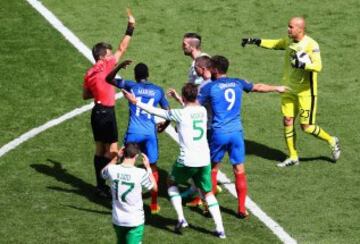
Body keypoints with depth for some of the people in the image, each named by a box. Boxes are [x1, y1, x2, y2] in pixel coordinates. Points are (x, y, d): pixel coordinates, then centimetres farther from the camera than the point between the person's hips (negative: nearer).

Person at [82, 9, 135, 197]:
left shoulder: (89, 73, 9)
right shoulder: (106, 66, -12)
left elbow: (85, 95, 18)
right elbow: (122, 49, -10)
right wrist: (130, 28, -6)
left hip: (97, 111, 8)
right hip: (106, 113, -8)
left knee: (100, 149, 14)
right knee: (112, 150, -4)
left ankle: (100, 185, 19)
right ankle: (105, 187, -6)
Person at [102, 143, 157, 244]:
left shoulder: (112, 170, -12)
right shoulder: (141, 173, -19)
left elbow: (103, 172, 16)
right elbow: (154, 187, 1)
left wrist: (116, 158, 11)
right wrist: (148, 167, 6)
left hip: (117, 219, 4)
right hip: (135, 220, -4)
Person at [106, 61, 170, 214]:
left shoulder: (131, 86, 3)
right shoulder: (158, 90, 9)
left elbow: (109, 79, 12)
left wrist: (120, 66, 11)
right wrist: (164, 125, 32)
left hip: (134, 132, -2)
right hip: (150, 133, 2)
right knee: (152, 167, 13)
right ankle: (154, 204, 13)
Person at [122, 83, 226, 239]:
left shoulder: (181, 114, -11)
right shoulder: (202, 111, 5)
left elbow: (157, 111, -5)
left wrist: (135, 102, 4)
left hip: (187, 161, -4)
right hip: (204, 160, 4)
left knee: (172, 182, 21)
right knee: (208, 192, 16)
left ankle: (181, 218, 8)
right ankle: (220, 229, 8)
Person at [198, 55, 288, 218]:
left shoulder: (210, 87, -4)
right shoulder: (238, 83, 9)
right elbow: (258, 87, 25)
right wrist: (276, 88, 42)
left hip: (218, 133, -3)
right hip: (236, 132, 3)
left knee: (212, 170, 12)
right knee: (239, 171, 7)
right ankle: (242, 209, 9)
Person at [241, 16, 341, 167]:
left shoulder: (311, 45, -19)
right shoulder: (289, 41, 3)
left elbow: (317, 66, -29)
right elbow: (275, 44, 22)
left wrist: (303, 64, -43)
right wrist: (256, 41, 13)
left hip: (306, 91, -7)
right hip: (289, 89, 7)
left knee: (307, 127, -5)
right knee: (287, 121, 4)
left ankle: (332, 141, 21)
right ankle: (293, 157, 17)